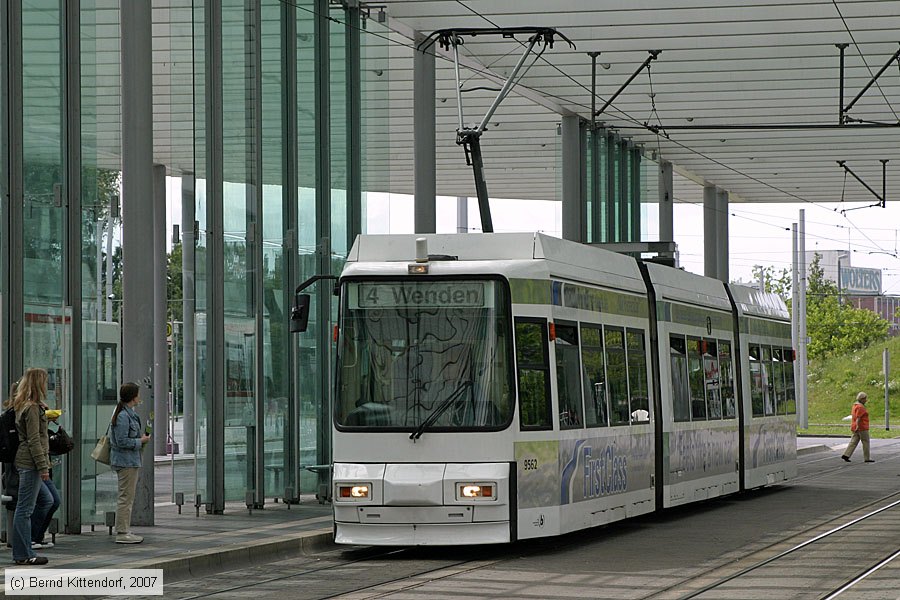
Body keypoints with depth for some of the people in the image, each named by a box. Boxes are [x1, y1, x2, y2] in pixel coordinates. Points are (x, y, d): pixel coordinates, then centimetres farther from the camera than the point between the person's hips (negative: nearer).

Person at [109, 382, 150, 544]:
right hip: (126, 461, -11)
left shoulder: (129, 414, 13)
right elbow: (122, 441, -22)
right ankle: (122, 533, -4)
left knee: (128, 498, 14)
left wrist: (141, 437, 8)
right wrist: (140, 441, -13)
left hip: (130, 462, 11)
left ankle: (125, 531, 20)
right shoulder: (123, 416, -19)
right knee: (126, 497, -7)